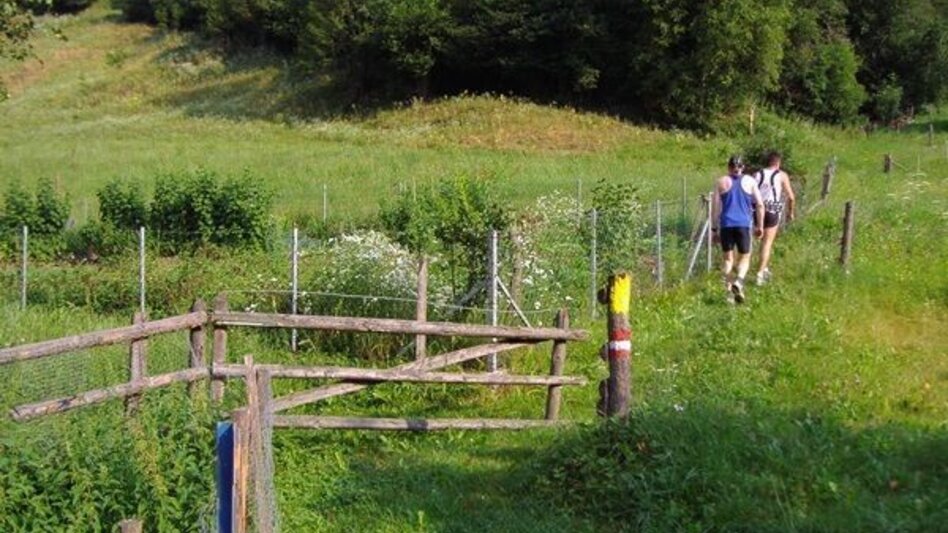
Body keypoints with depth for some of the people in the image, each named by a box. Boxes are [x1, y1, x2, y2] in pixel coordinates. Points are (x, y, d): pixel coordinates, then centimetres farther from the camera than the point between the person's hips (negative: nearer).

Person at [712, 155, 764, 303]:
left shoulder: (721, 182, 5)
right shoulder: (750, 181, 5)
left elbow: (715, 207, 2)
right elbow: (760, 205, 3)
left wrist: (714, 228, 7)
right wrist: (760, 226, 11)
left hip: (726, 224, 1)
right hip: (744, 224, 0)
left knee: (728, 258, 13)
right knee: (744, 258, 8)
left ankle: (728, 287, 4)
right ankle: (739, 281, -19)